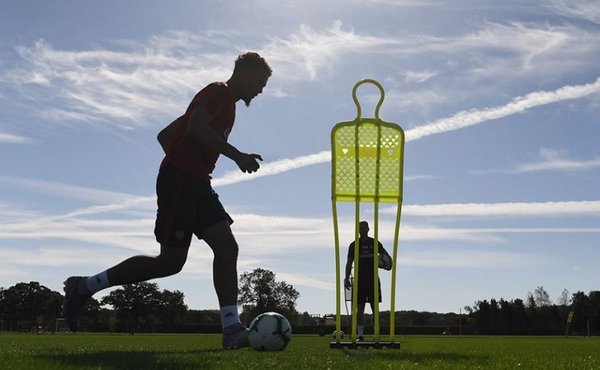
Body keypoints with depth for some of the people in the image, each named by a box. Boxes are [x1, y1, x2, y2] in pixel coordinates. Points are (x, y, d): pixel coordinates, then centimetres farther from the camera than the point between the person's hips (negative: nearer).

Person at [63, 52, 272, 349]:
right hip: (179, 180, -10)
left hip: (196, 184, 10)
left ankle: (231, 329, -9)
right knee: (171, 261, -10)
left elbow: (165, 135, 27)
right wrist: (237, 155, -19)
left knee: (227, 248, -4)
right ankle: (84, 286, 1)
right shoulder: (219, 92, -1)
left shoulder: (227, 104, 27)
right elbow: (195, 128, -21)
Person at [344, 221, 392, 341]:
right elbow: (349, 263, 4)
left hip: (373, 279, 1)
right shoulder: (354, 245, 5)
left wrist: (388, 261, -11)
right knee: (360, 308, -1)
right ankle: (360, 335, 2)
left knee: (375, 308, 1)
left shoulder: (375, 243, 7)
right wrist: (346, 278, -6)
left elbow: (385, 254, 13)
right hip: (359, 280, -1)